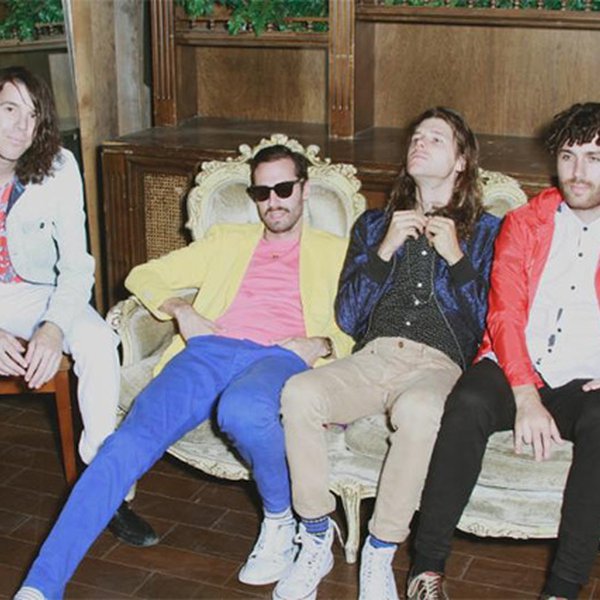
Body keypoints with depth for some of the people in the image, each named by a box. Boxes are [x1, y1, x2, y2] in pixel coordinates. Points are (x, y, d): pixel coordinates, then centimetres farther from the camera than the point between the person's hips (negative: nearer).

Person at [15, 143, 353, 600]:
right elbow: (144, 275, 27)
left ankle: (281, 519, -10)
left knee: (242, 411, -40)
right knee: (128, 441, -23)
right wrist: (181, 309, 7)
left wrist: (323, 344, -7)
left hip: (281, 356, -3)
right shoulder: (228, 241, 30)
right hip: (210, 349, 3)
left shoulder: (336, 252, 23)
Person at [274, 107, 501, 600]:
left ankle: (379, 557, -22)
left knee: (418, 410, -40)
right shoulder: (374, 224, 25)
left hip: (439, 365, -2)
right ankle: (317, 543, -15)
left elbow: (492, 325, 6)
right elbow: (347, 317, 13)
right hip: (373, 356, 3)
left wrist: (455, 256, -3)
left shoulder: (486, 231, 17)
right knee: (299, 393, -30)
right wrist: (385, 249, 2)